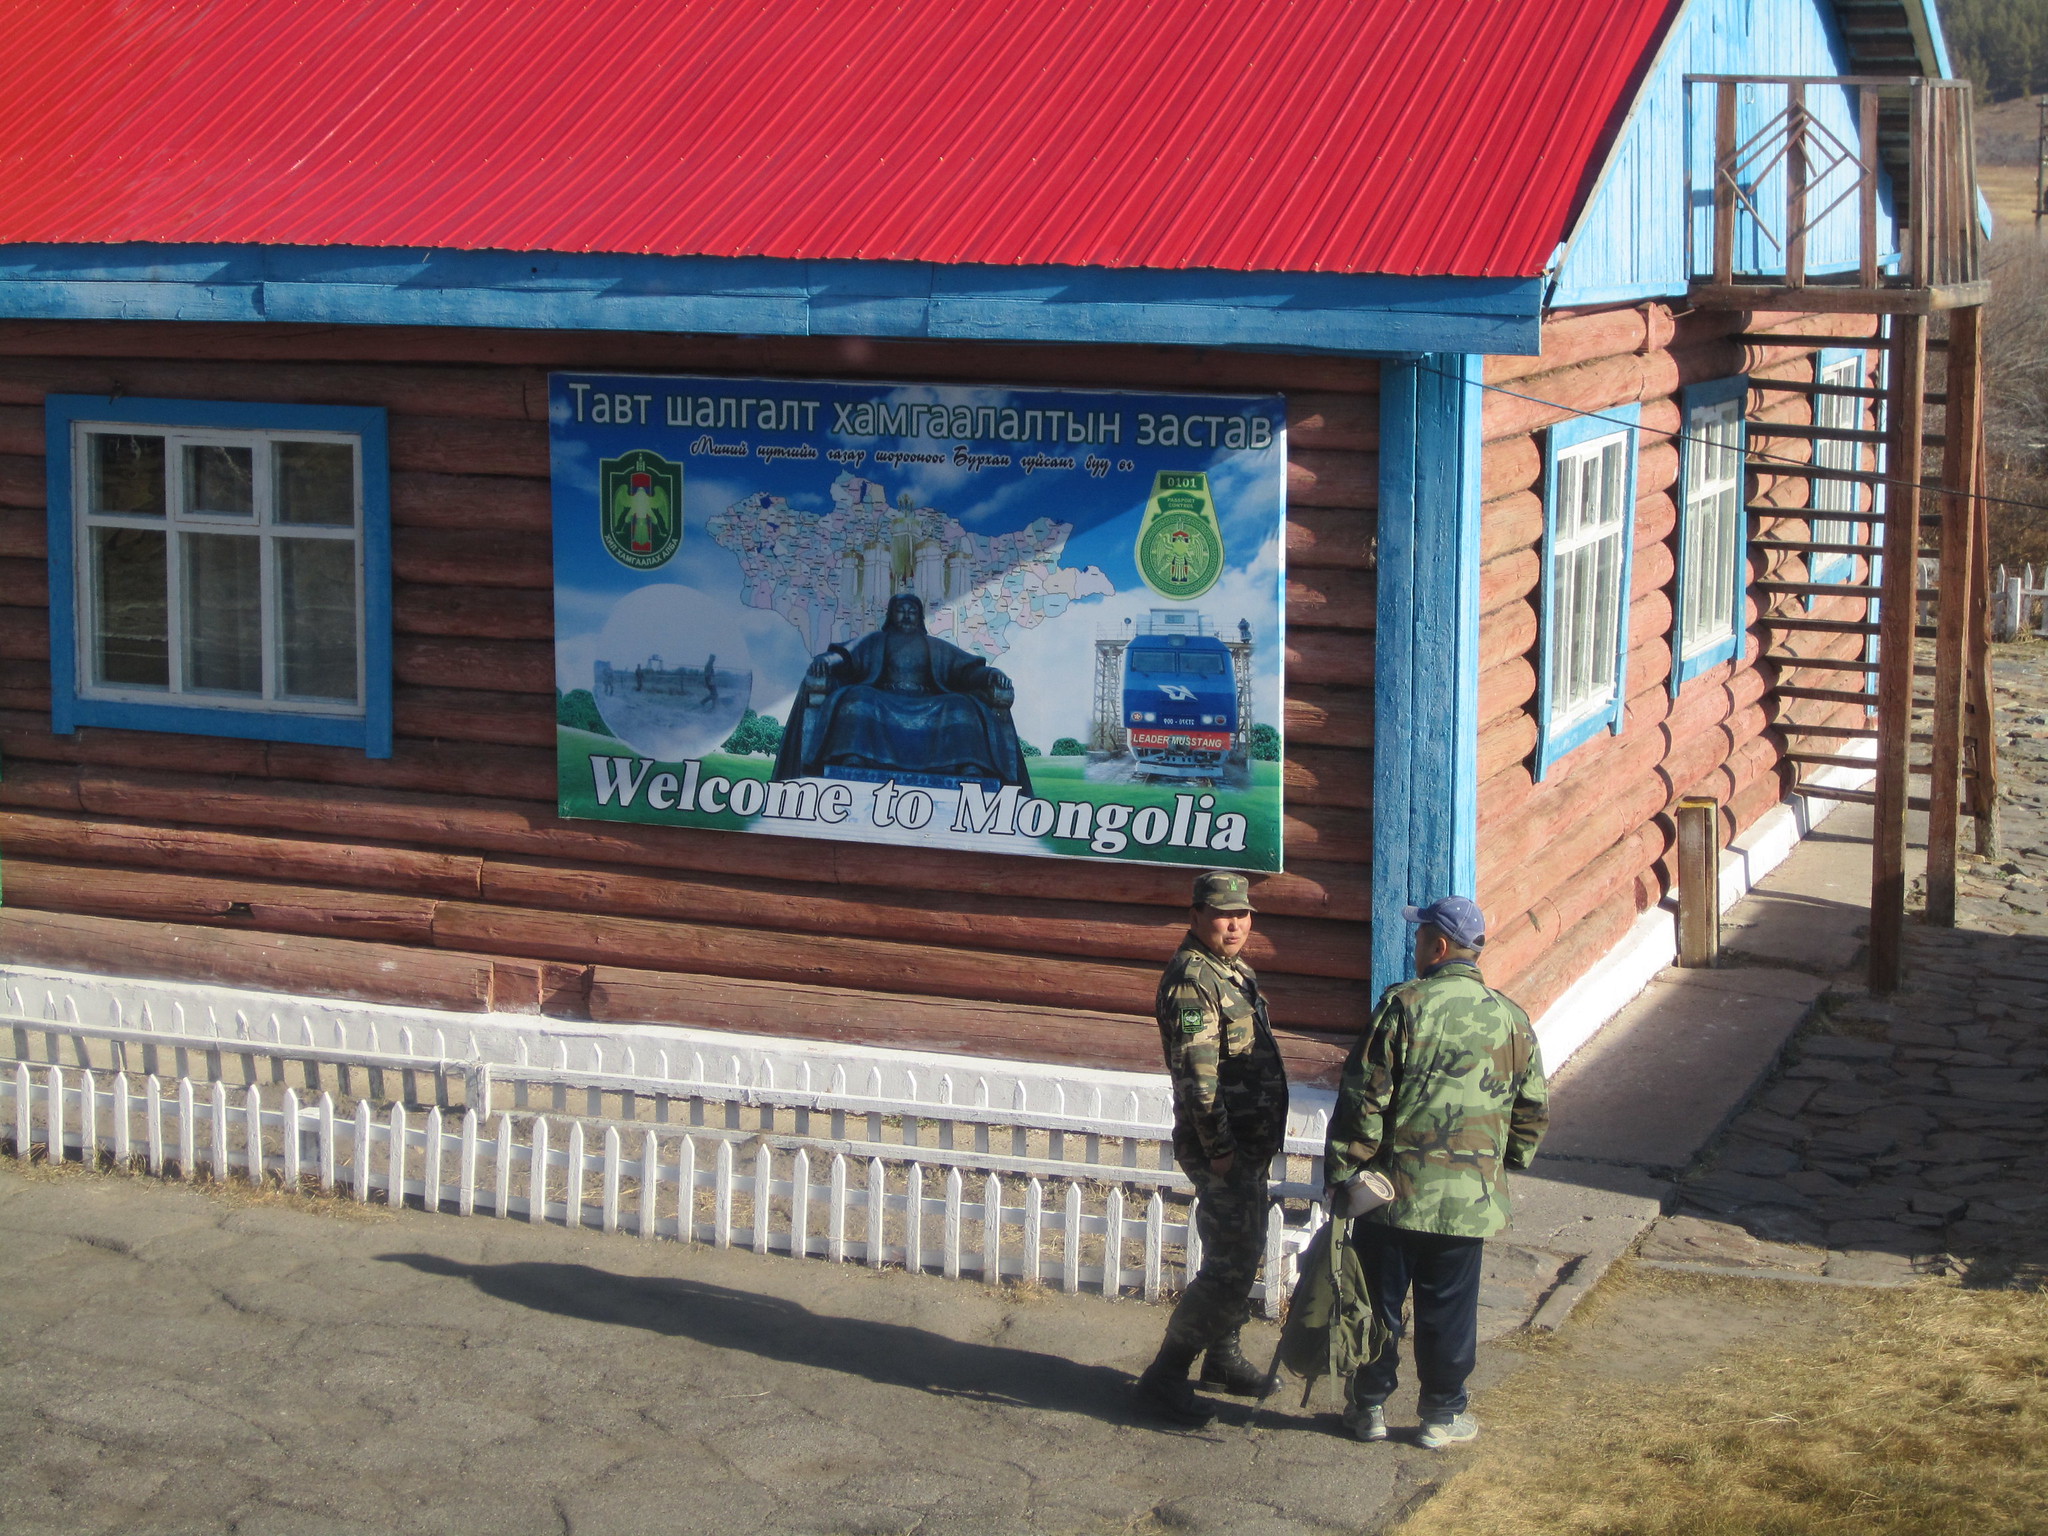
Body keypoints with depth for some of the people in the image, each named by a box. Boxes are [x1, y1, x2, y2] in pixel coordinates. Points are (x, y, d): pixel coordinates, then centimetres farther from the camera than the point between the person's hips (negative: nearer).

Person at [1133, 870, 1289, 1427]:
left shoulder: (1233, 972, 14)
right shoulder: (1192, 978, -18)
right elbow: (1196, 1073, -24)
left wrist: (1258, 1144, 19)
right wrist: (1218, 1147, -22)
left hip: (1249, 1145, 10)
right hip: (1221, 1149, -10)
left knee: (1239, 1257, 20)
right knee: (1230, 1267, -10)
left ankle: (1223, 1358, 34)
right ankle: (1163, 1377, -5)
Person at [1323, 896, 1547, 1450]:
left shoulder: (1404, 1005, -10)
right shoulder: (1511, 1020, 2)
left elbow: (1364, 1096, -11)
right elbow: (1533, 1111, 9)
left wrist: (1341, 1171, -4)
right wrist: (1504, 1166, 23)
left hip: (1393, 1189, -2)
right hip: (1468, 1197, 2)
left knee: (1378, 1300, 11)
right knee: (1448, 1310, 11)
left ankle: (1370, 1406, 20)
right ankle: (1443, 1415, 18)